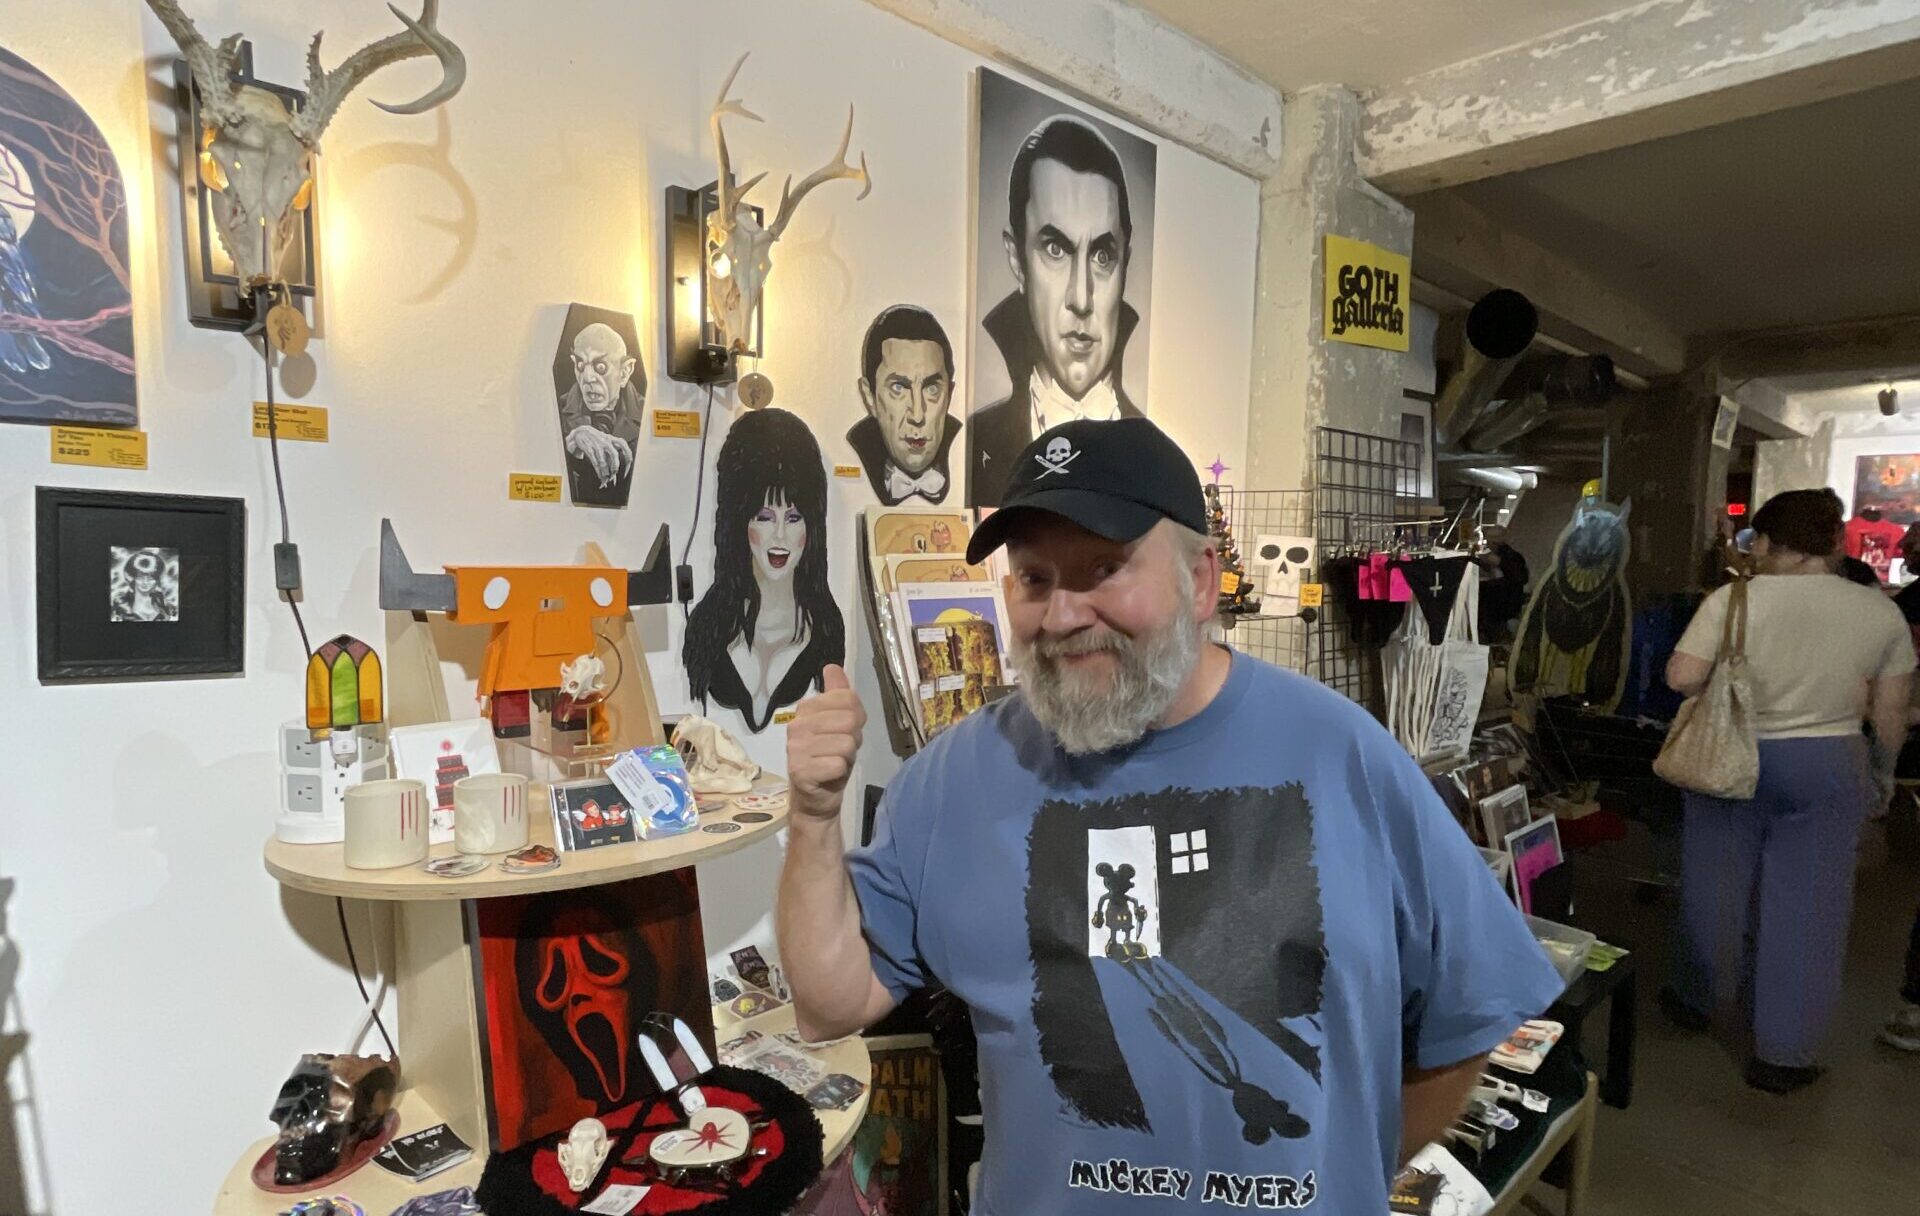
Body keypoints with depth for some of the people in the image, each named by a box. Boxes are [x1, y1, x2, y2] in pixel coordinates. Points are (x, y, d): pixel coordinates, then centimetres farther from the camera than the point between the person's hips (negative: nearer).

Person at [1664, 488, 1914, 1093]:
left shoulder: (1733, 600, -13)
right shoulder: (1881, 611, -2)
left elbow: (1682, 677, -19)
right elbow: (1889, 712, 3)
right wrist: (1883, 772, 19)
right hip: (1828, 770, 2)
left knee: (1716, 889, 15)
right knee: (1809, 907, 8)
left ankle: (1699, 999, 34)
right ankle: (1784, 1054, 15)